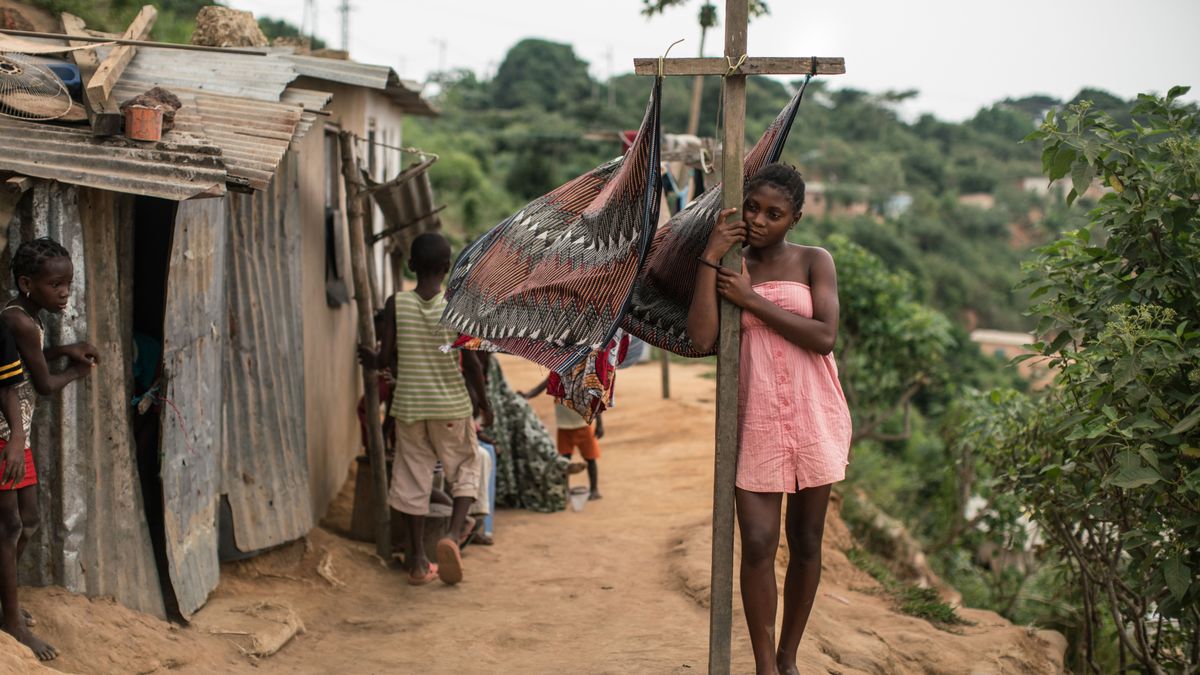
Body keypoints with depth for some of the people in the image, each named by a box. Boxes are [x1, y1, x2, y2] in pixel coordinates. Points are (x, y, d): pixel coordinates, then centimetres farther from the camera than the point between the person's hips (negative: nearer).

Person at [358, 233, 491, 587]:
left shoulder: (396, 304, -6)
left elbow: (386, 359, -6)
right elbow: (471, 361, -10)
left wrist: (372, 357, 17)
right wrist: (483, 401, 4)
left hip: (409, 405, 2)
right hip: (452, 405, -2)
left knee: (413, 477, 11)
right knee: (465, 468, 14)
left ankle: (417, 559, 17)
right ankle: (454, 534, -9)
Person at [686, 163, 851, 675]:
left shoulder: (814, 262, 1)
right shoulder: (729, 270, 5)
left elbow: (824, 336, -14)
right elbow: (702, 339, -11)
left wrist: (752, 299, -13)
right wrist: (710, 258, -11)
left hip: (813, 416, 0)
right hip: (756, 418, 0)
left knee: (806, 541, 7)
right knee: (758, 543, -6)